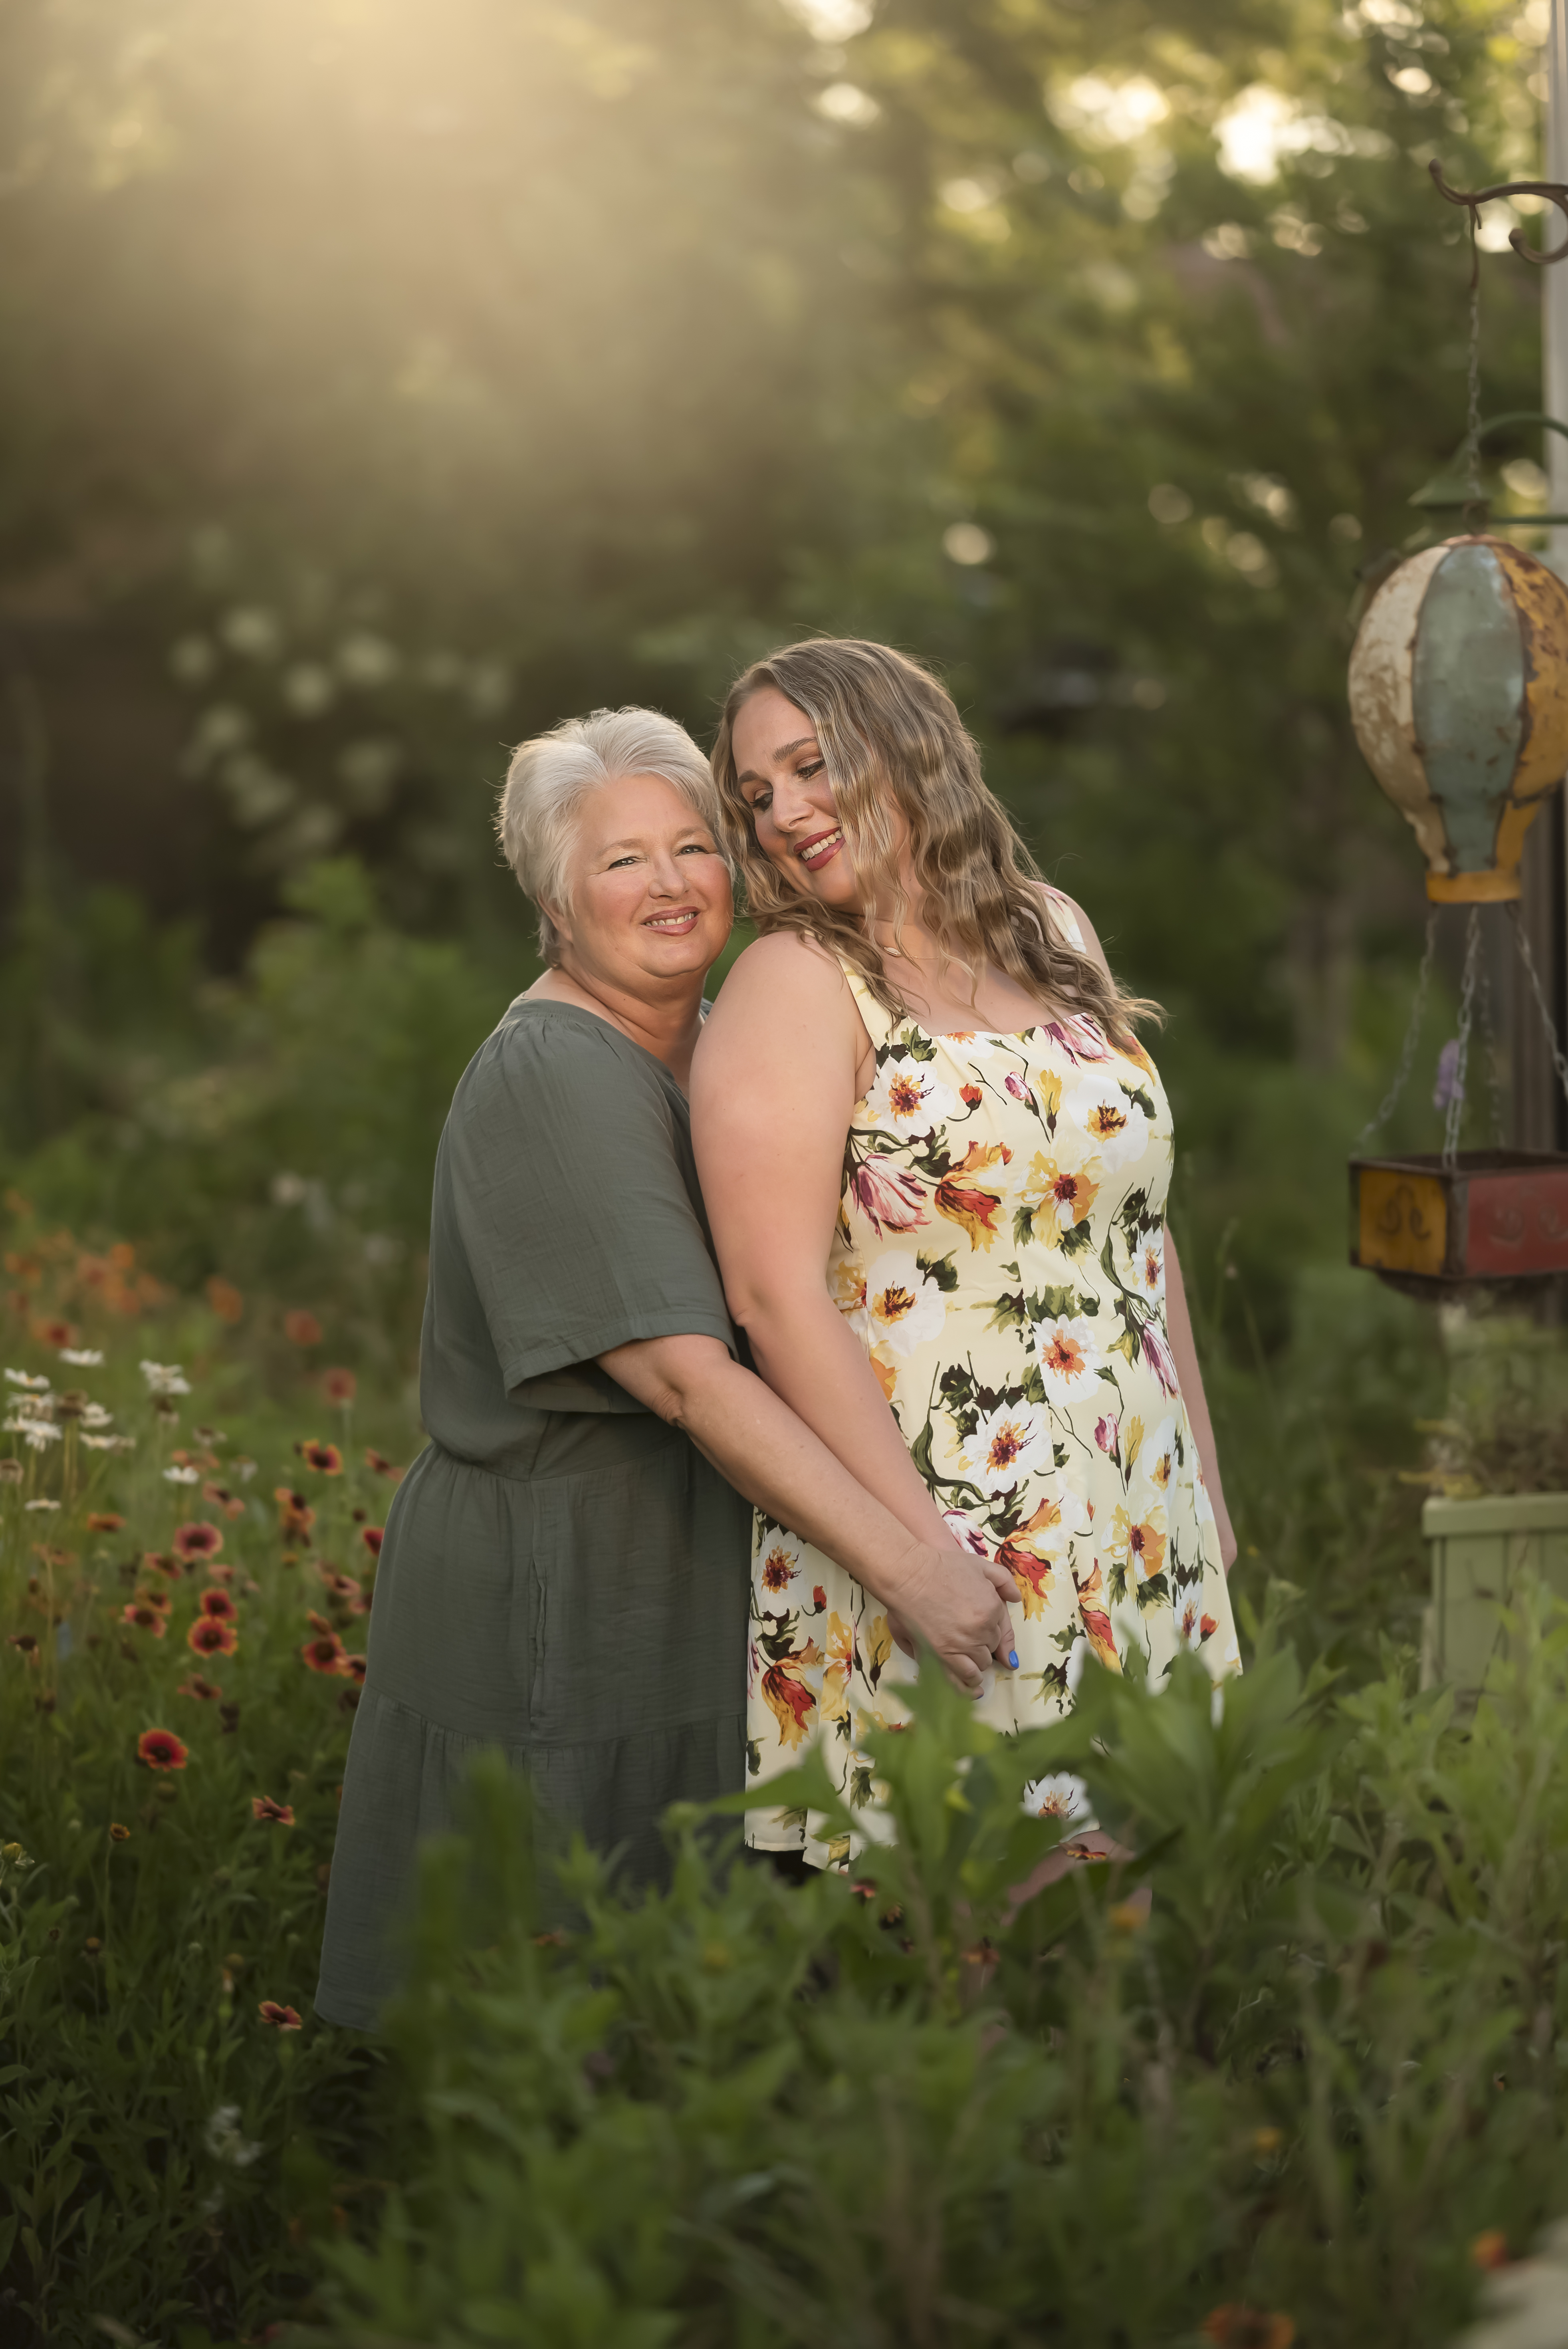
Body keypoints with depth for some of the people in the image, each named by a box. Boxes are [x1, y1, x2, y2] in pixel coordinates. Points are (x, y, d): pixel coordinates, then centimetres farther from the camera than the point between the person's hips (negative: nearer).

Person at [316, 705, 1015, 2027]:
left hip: (687, 1584, 9)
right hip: (547, 1605, -8)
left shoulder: (723, 1046, 10)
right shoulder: (553, 1078, -18)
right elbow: (681, 1373, -27)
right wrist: (906, 1568, -30)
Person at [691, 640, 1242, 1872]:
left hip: (1141, 1535, 6)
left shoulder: (1055, 938, 12)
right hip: (921, 1530, -5)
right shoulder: (796, 986, -7)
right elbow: (778, 1297, -16)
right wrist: (924, 1547, -20)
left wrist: (1207, 1479, 16)